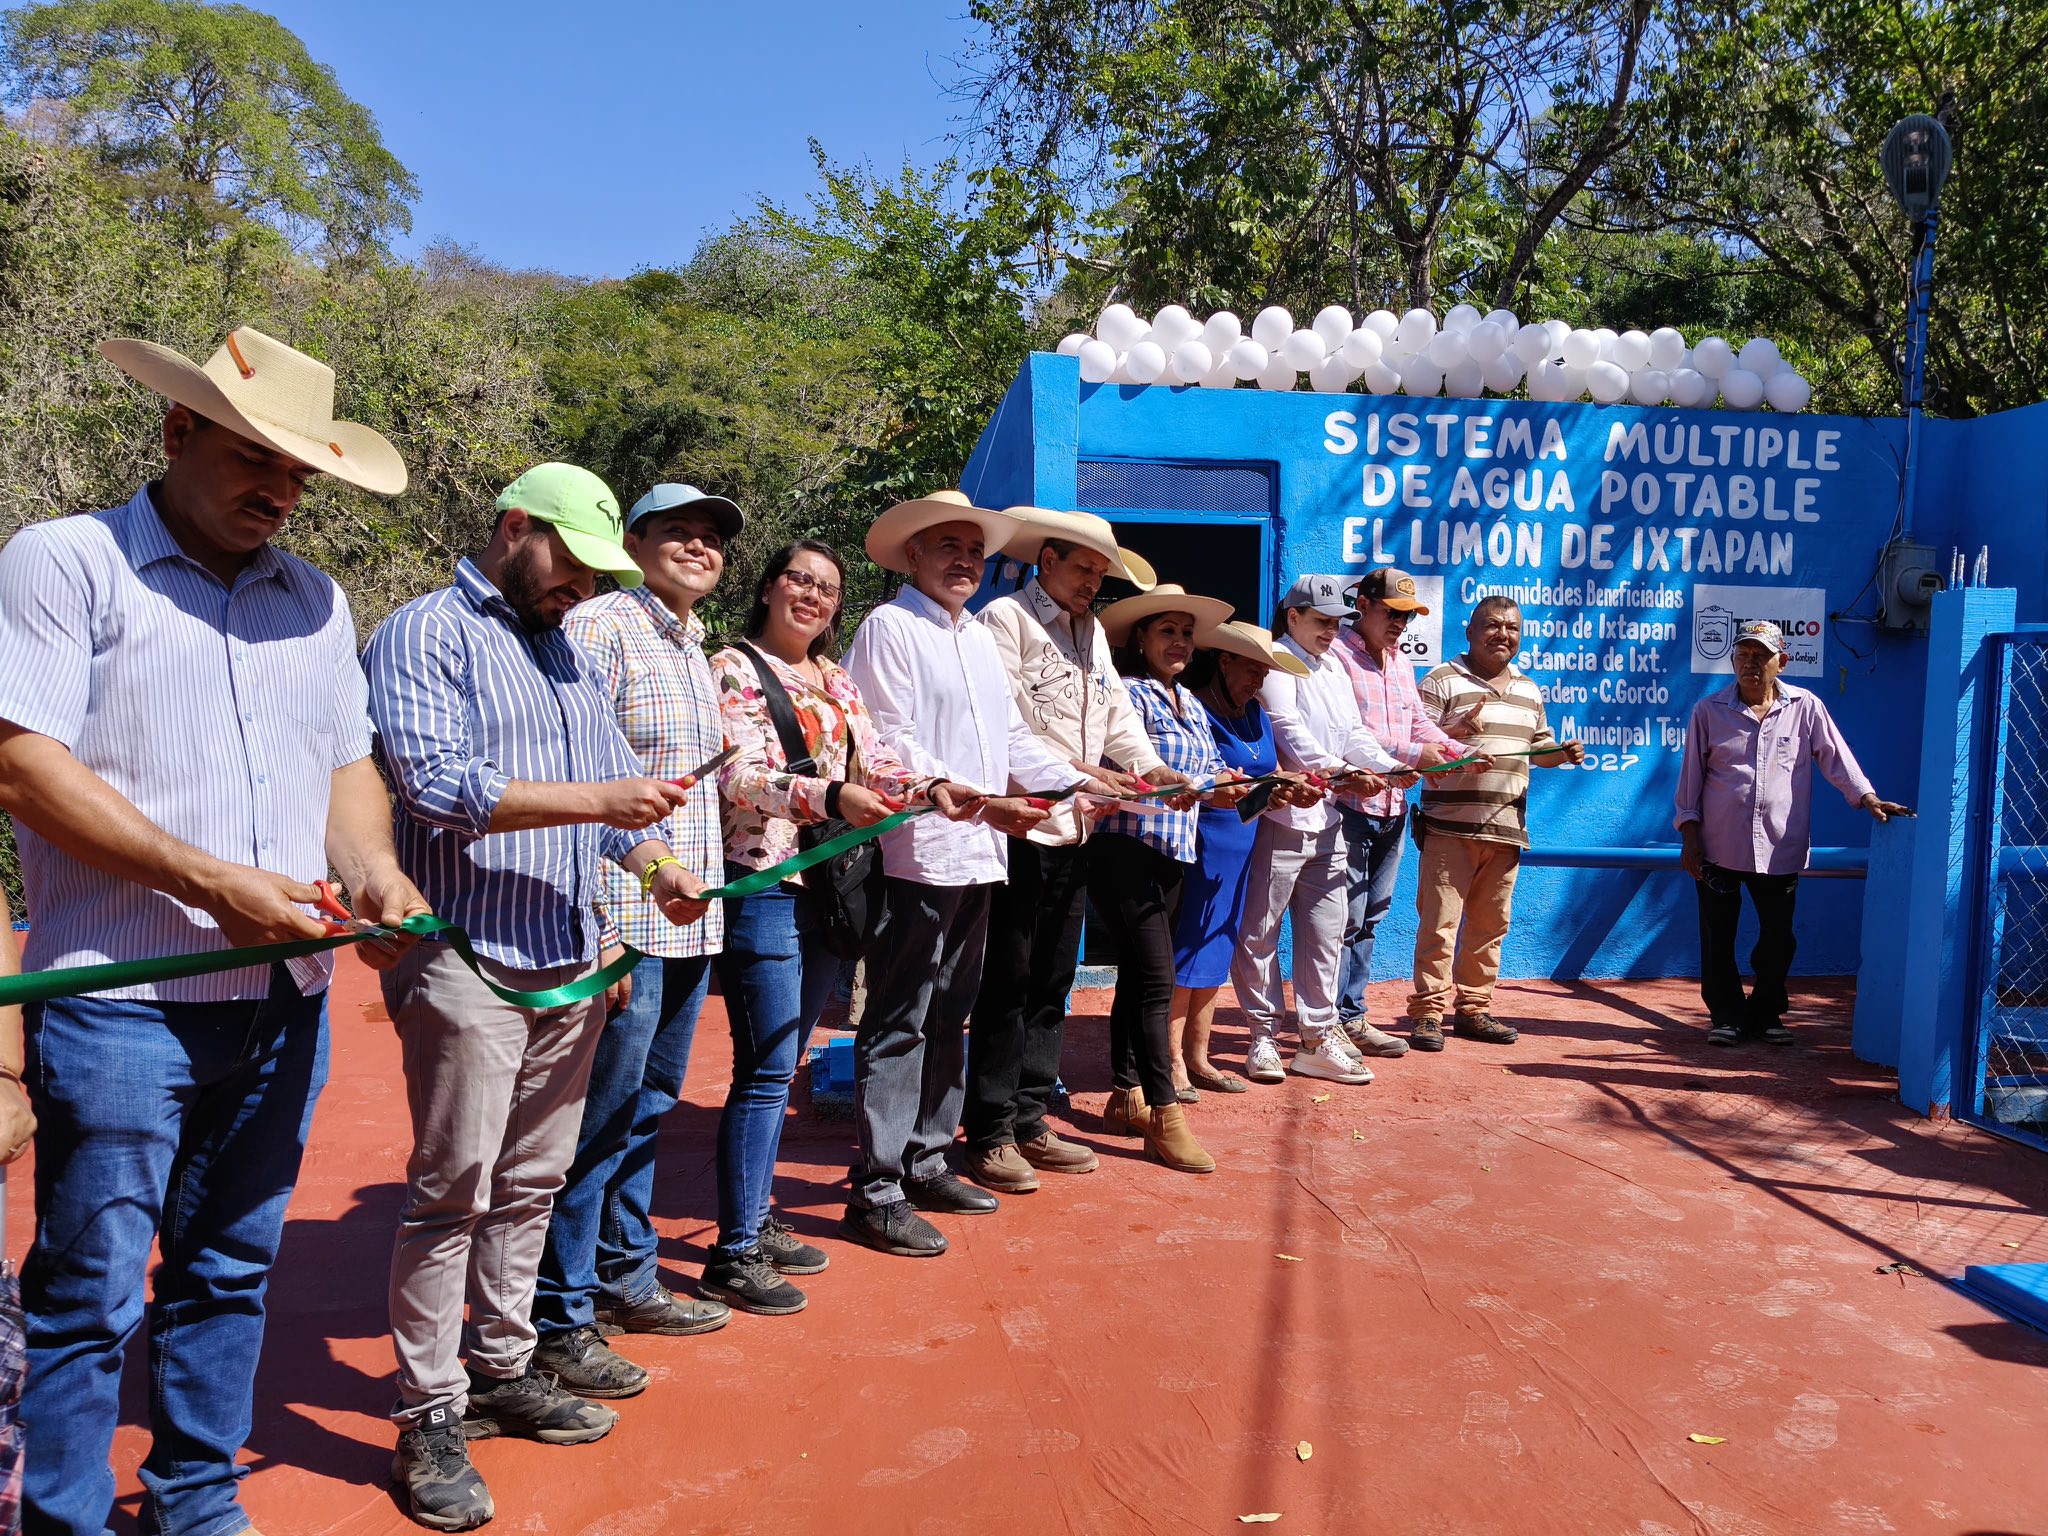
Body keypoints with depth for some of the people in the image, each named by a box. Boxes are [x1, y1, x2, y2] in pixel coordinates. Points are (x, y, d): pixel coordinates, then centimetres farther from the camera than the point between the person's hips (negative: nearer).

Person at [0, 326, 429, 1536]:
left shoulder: (316, 599, 15)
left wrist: (376, 869, -3)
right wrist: (209, 881, -18)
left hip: (286, 997, 6)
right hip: (120, 998, -5)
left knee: (232, 1273, 16)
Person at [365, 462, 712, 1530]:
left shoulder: (567, 653, 19)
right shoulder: (425, 634, -5)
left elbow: (618, 778, 21)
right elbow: (435, 785, -18)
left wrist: (654, 866, 3)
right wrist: (597, 800, -17)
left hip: (571, 968, 7)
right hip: (468, 967, -7)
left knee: (531, 1185, 14)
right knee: (451, 1194, -1)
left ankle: (501, 1369, 28)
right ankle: (429, 1418, 11)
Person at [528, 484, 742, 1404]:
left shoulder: (691, 645, 17)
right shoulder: (601, 626, -11)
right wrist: (593, 927, -22)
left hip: (691, 917, 9)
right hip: (625, 919, -9)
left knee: (647, 1108, 18)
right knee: (599, 1117, 0)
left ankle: (625, 1277, 33)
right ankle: (558, 1318, 14)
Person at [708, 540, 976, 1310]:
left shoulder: (838, 683, 17)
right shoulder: (734, 669, -4)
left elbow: (875, 761, 9)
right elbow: (738, 777, -17)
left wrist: (930, 788, -11)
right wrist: (830, 797, -31)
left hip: (827, 887, 7)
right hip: (763, 885, -7)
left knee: (780, 1068, 13)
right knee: (766, 1071, -7)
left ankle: (756, 1219, 25)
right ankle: (734, 1254, 3)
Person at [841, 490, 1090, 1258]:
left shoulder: (980, 637, 20)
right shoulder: (889, 627, -4)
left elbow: (1013, 738, 20)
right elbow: (891, 743, -13)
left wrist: (1081, 783, 8)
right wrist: (979, 802, -20)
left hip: (978, 854, 8)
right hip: (918, 854, -8)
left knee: (947, 1018, 15)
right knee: (898, 1025, -4)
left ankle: (926, 1163, 27)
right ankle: (876, 1192, 3)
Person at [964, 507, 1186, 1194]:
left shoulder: (1093, 633, 20)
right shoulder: (1006, 617, -6)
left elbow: (1117, 712, 15)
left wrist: (1150, 766, -3)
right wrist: (1075, 771, -20)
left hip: (1072, 829, 8)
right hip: (1020, 825, -8)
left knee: (1052, 981, 12)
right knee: (1006, 982, -1)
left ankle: (1029, 1121, 23)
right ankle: (991, 1134, 8)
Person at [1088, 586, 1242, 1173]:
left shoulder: (1190, 704, 17)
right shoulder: (1128, 691, -9)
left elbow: (1213, 768, 13)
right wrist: (1206, 790, -30)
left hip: (1171, 856, 9)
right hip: (1127, 852, -8)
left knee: (1137, 976, 14)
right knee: (1157, 980, -10)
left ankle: (1125, 1097, 23)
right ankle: (1164, 1114, -5)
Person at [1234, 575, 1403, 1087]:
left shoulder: (1333, 668, 19)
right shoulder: (1276, 663, -6)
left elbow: (1354, 733, 12)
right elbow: (1290, 732, -20)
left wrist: (1393, 767, -6)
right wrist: (1343, 772, -31)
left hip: (1326, 820, 8)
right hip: (1280, 817, -8)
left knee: (1326, 932, 9)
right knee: (1261, 930, 1)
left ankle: (1318, 1038, 16)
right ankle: (1264, 1035, 12)